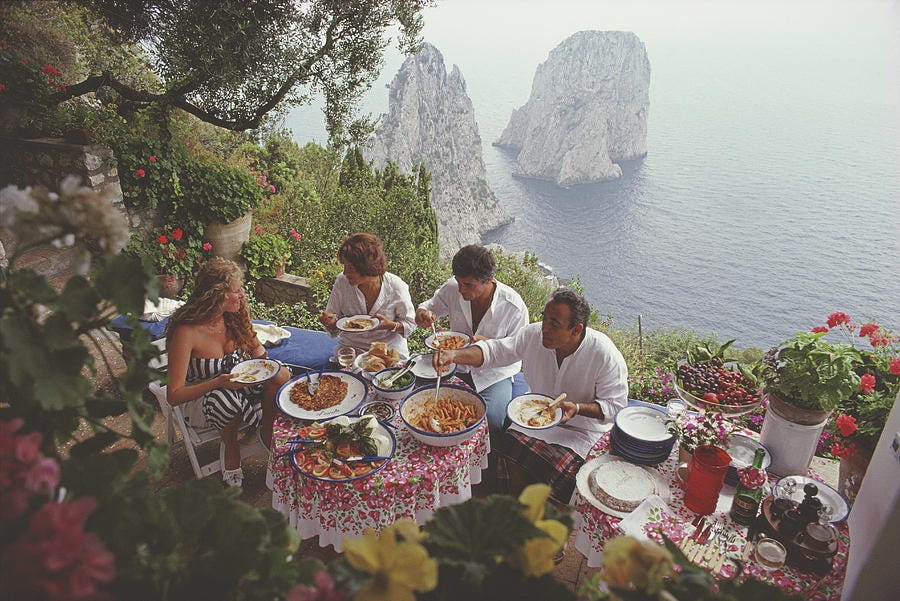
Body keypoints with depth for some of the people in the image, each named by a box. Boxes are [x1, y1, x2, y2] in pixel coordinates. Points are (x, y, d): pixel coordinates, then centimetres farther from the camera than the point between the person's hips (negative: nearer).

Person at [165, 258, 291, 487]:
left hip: (237, 386, 5)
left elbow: (255, 346, 13)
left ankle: (268, 434, -1)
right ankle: (231, 450, -9)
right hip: (200, 400, -5)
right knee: (228, 398, -40)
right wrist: (219, 382, -36)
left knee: (281, 374, -23)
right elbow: (174, 396, -23)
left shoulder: (233, 317, -7)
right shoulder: (186, 332, -24)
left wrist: (259, 359, -12)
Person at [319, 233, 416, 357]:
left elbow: (410, 324, 0)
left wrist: (392, 325, -20)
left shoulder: (396, 287, -13)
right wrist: (331, 322, -18)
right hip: (350, 347, 1)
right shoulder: (341, 282, -7)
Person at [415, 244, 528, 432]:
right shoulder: (452, 288, -11)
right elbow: (431, 305, 8)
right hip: (457, 364, 3)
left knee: (491, 420, -26)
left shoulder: (514, 306, -21)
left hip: (495, 371, -3)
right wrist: (422, 313, -18)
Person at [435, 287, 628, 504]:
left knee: (558, 467, -27)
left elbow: (615, 405, -13)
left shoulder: (605, 355, -22)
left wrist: (578, 408, -30)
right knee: (511, 447, -21)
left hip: (583, 427, -3)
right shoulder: (533, 335, -12)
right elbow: (494, 350, -6)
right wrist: (455, 355, -23)